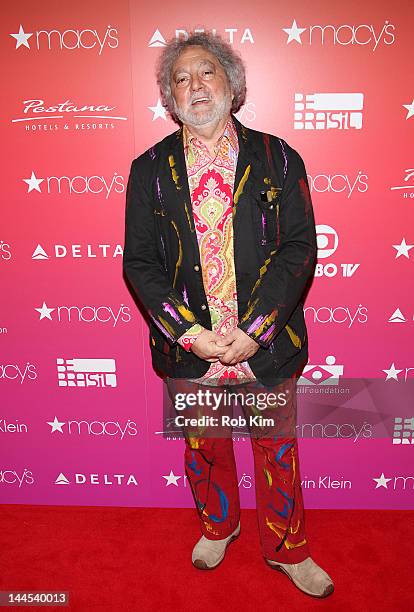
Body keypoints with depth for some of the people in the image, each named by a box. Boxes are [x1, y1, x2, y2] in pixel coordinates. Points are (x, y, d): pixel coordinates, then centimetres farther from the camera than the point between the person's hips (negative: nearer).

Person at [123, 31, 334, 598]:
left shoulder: (277, 159, -1)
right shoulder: (150, 169, 2)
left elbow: (300, 248, -7)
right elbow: (139, 261, -2)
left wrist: (255, 328, -17)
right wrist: (186, 331, -14)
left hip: (265, 344, 0)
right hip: (188, 346, 1)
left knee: (277, 450, 15)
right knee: (202, 447, 20)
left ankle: (287, 549, 41)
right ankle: (218, 526, 50)